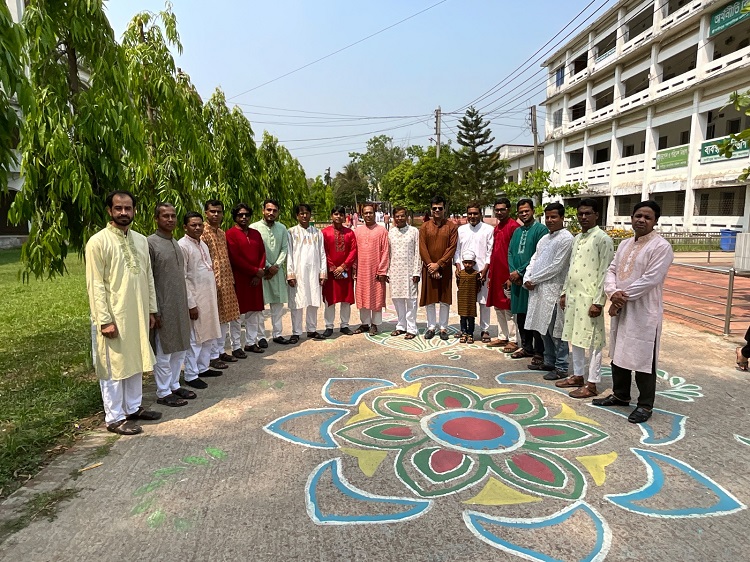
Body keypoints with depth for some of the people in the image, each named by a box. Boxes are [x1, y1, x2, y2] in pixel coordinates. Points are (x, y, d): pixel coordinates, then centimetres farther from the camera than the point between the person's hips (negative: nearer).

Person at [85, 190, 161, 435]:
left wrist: (151, 310, 11)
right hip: (113, 317, -6)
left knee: (135, 362, 16)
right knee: (114, 367, 4)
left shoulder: (141, 240, 8)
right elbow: (95, 284, -13)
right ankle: (114, 418, 17)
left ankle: (133, 407, 31)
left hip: (137, 314, 6)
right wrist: (105, 320, -16)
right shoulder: (98, 241, -10)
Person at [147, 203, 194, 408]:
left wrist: (186, 304, 16)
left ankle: (174, 385, 28)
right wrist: (154, 311, -16)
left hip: (180, 306, 8)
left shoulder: (175, 243, 12)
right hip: (163, 308, -8)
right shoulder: (150, 243, -11)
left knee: (179, 349, 14)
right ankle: (163, 392, 15)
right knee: (164, 352, 2)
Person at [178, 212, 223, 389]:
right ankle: (191, 375, 11)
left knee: (209, 336, 15)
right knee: (195, 339, 0)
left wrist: (214, 297, 16)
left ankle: (203, 368, 29)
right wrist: (191, 304, -18)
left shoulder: (203, 244, 13)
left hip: (209, 297, 8)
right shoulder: (182, 246, -13)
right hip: (195, 299, -8)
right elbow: (182, 278, -16)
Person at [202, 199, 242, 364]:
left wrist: (230, 279, 16)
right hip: (213, 281, -8)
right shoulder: (203, 232, -11)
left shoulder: (221, 232, 15)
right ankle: (213, 356, 9)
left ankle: (221, 350, 25)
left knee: (225, 317, 13)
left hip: (226, 281, 8)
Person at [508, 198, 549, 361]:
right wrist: (512, 272, -5)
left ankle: (539, 352, 10)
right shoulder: (517, 231, 15)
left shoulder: (541, 229, -6)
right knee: (521, 315, 12)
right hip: (517, 279, 7)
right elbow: (510, 252, 12)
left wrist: (520, 272, -13)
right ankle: (526, 347, 26)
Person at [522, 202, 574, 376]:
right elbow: (534, 260, 17)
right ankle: (549, 361, 28)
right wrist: (527, 279, 0)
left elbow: (556, 266, -14)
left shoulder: (566, 239, -8)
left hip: (553, 290, -8)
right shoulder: (544, 238, 18)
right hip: (537, 289, 8)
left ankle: (561, 367, 8)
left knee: (555, 330, -3)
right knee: (542, 329, 15)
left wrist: (534, 279, -9)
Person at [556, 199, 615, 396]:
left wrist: (598, 302, -17)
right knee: (575, 338, 14)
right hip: (573, 295, 8)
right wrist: (565, 292, 16)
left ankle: (592, 384, 10)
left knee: (592, 341, 1)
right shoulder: (577, 238, 14)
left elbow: (605, 273, -14)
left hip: (589, 298, -8)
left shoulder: (602, 238, -10)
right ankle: (578, 376, 27)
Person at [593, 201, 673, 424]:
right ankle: (620, 395, 33)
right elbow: (611, 270, 8)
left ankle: (645, 405, 17)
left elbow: (650, 280, -19)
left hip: (644, 312, -7)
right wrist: (613, 292, -11)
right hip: (620, 309, 7)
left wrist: (623, 297, -15)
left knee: (643, 360, 1)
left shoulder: (661, 246, -10)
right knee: (618, 354, 17)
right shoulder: (625, 244, 12)